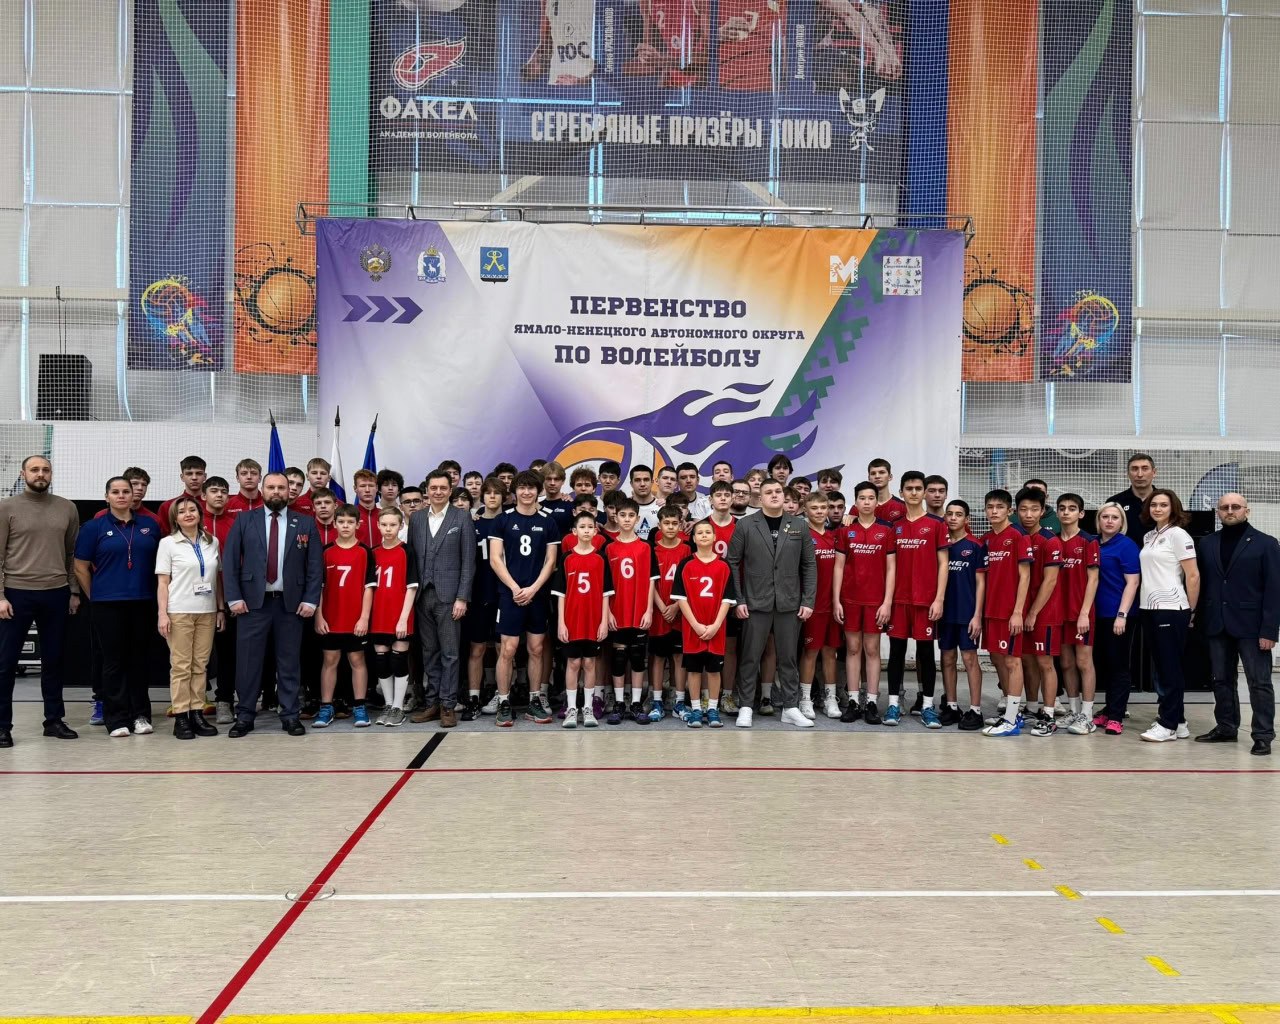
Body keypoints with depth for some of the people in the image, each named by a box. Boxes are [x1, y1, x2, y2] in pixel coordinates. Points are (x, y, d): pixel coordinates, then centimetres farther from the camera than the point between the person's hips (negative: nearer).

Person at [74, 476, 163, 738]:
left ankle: (140, 715, 16)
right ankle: (117, 718, 7)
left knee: (138, 659, 8)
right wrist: (94, 597, 4)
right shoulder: (94, 527, 1)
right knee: (114, 661, 1)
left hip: (143, 603, 2)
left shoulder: (149, 526, 8)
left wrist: (156, 595, 11)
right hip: (108, 605, -2)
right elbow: (81, 567, 3)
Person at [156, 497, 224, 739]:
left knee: (200, 665, 4)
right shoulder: (168, 543, 1)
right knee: (180, 666, -2)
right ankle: (180, 717, 1)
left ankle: (197, 714, 9)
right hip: (179, 612, -3)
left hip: (207, 612, 3)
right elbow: (162, 582, -1)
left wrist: (221, 609, 8)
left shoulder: (212, 542, 10)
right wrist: (162, 614, -10)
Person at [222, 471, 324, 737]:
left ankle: (290, 716, 13)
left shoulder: (306, 523, 6)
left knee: (289, 662, 5)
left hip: (291, 603, 0)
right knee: (248, 661, 2)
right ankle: (244, 716, 11)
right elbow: (229, 560, 2)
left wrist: (310, 600, -4)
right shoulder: (244, 520, 6)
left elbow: (315, 565, 4)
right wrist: (234, 597, -6)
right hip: (252, 602, 0)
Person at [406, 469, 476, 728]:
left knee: (449, 653, -2)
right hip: (422, 595, 4)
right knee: (429, 652, 9)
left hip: (449, 595, -4)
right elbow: (412, 557, 11)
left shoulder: (462, 518, -1)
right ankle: (432, 702, 16)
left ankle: (448, 705, 4)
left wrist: (462, 598, -10)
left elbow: (468, 561, -4)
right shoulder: (416, 519, 10)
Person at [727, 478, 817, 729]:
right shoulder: (746, 525, 0)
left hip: (790, 604, 2)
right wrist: (738, 600, -6)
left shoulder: (800, 526, 5)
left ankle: (791, 708, 17)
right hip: (756, 603, -2)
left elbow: (809, 566, 7)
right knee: (750, 657, 3)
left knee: (788, 658, 8)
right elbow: (732, 563, 0)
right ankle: (745, 707, 13)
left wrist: (808, 601, 0)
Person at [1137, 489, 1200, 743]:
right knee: (1161, 668, 10)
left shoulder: (1177, 534, -7)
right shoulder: (1148, 537, 14)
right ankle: (1177, 721, 18)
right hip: (1149, 609, 8)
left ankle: (1169, 725, 3)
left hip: (1171, 610, -7)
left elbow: (1193, 576, -8)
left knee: (1170, 668, -2)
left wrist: (1190, 611, -5)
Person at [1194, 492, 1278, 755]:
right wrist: (1203, 621, 1)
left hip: (1251, 625, -4)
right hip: (1218, 625, 4)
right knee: (1222, 680, 11)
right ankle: (1226, 728, 22)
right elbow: (1202, 584, 9)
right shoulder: (1207, 544, 10)